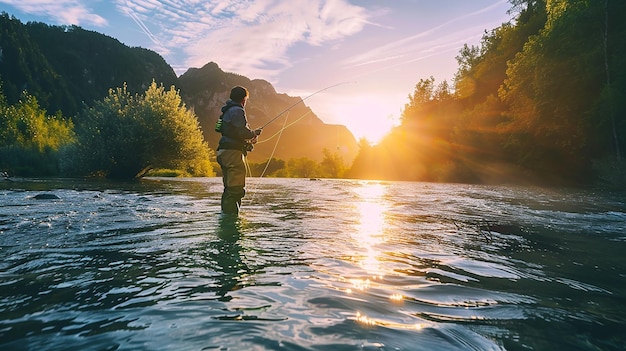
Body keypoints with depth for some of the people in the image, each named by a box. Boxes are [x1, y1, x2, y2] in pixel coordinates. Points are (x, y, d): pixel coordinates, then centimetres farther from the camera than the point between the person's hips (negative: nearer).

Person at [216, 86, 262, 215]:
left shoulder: (227, 111, 24)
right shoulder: (237, 111, -9)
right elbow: (243, 132, -19)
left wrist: (249, 140, 23)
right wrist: (254, 133, 0)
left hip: (224, 151, 11)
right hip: (233, 152, -11)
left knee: (229, 188, 16)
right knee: (236, 189, -11)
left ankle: (225, 212, 22)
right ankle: (231, 214, -11)